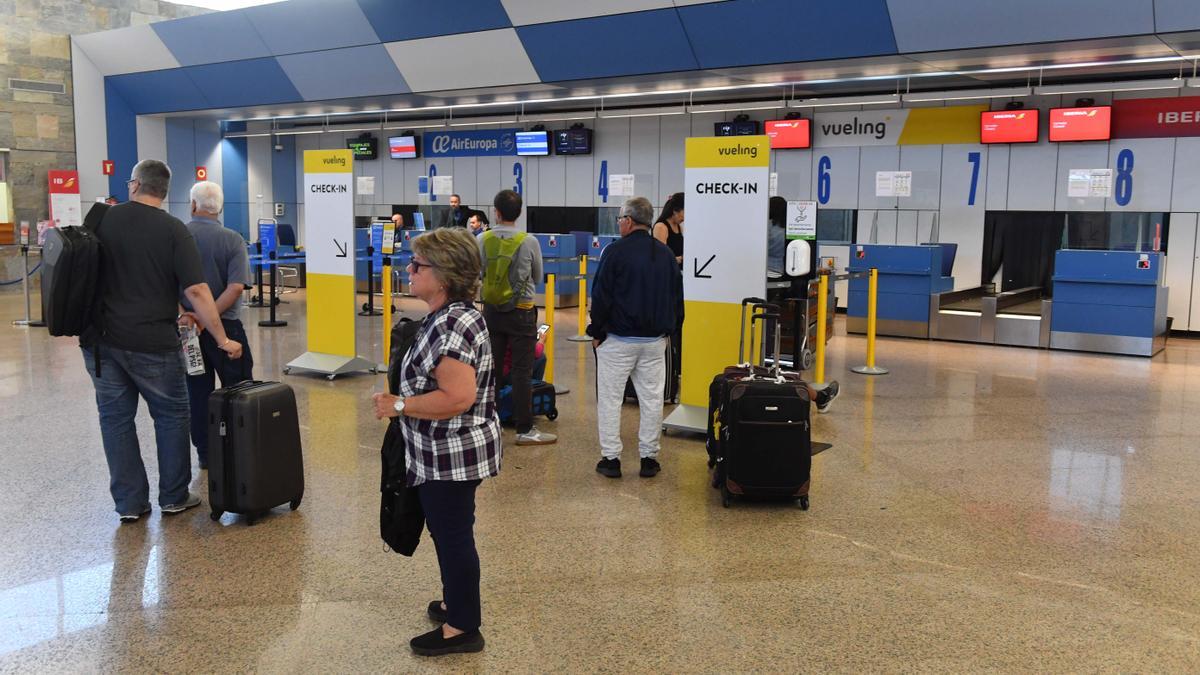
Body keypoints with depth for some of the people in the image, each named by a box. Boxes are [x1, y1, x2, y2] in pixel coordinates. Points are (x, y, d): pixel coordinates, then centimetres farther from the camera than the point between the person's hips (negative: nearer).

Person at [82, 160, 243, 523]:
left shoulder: (102, 219, 3)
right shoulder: (173, 230, -8)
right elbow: (196, 291, -13)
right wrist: (222, 339, -9)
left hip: (100, 340, 3)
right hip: (151, 343, -3)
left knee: (115, 417, 12)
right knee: (172, 415, 12)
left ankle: (130, 502, 15)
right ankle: (173, 497, 18)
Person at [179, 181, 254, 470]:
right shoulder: (233, 240, -8)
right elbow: (236, 287, -19)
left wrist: (186, 314, -11)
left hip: (186, 325, 2)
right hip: (225, 326, -2)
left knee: (198, 392, 11)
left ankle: (204, 454, 17)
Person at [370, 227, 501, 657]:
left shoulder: (452, 326, -26)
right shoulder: (450, 316, 7)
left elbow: (457, 397, -32)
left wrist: (399, 406, -22)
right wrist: (404, 401, 11)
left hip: (453, 454, -10)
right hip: (445, 453, 10)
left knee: (454, 536, 4)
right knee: (449, 533, 23)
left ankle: (462, 628, 19)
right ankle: (457, 603, 41)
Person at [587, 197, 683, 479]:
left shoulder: (616, 251, -10)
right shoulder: (666, 254, 7)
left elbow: (601, 296, -11)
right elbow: (677, 296, 12)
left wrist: (596, 332, -1)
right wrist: (669, 329, 18)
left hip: (618, 339, -4)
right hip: (655, 340, 5)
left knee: (610, 398, 5)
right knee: (652, 398, 10)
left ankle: (611, 458, 7)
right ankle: (649, 458, 15)